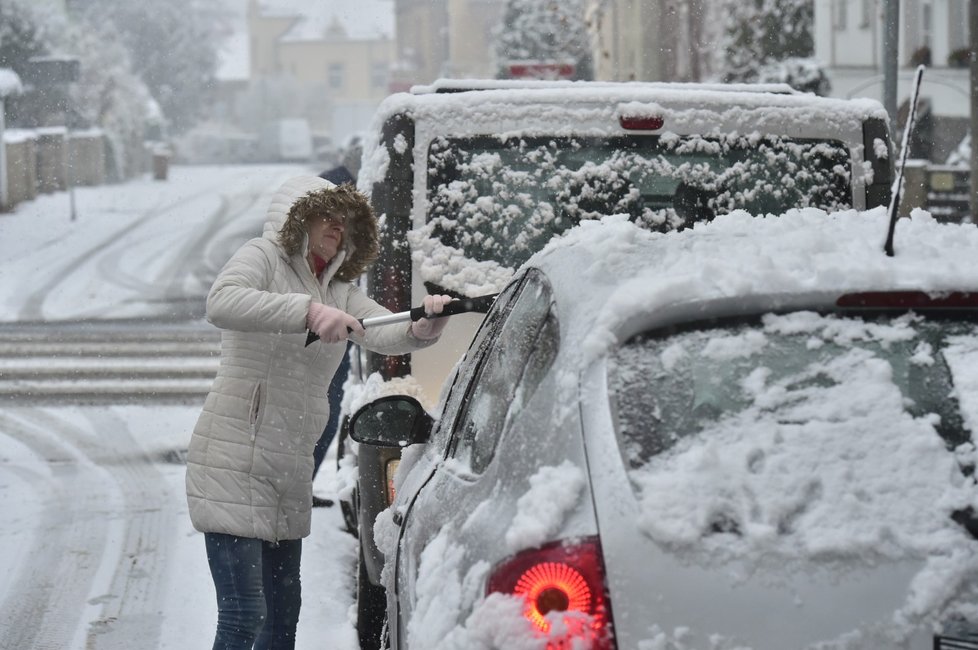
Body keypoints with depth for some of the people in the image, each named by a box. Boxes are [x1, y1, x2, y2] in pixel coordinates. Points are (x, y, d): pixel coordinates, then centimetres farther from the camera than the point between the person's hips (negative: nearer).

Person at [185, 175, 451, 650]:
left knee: (283, 608, 15)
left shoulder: (338, 290, 16)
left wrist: (423, 327, -22)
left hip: (290, 467, 8)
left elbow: (385, 334, 1)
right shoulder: (263, 257, -5)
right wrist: (309, 311, -36)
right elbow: (221, 303, -26)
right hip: (234, 462, -8)